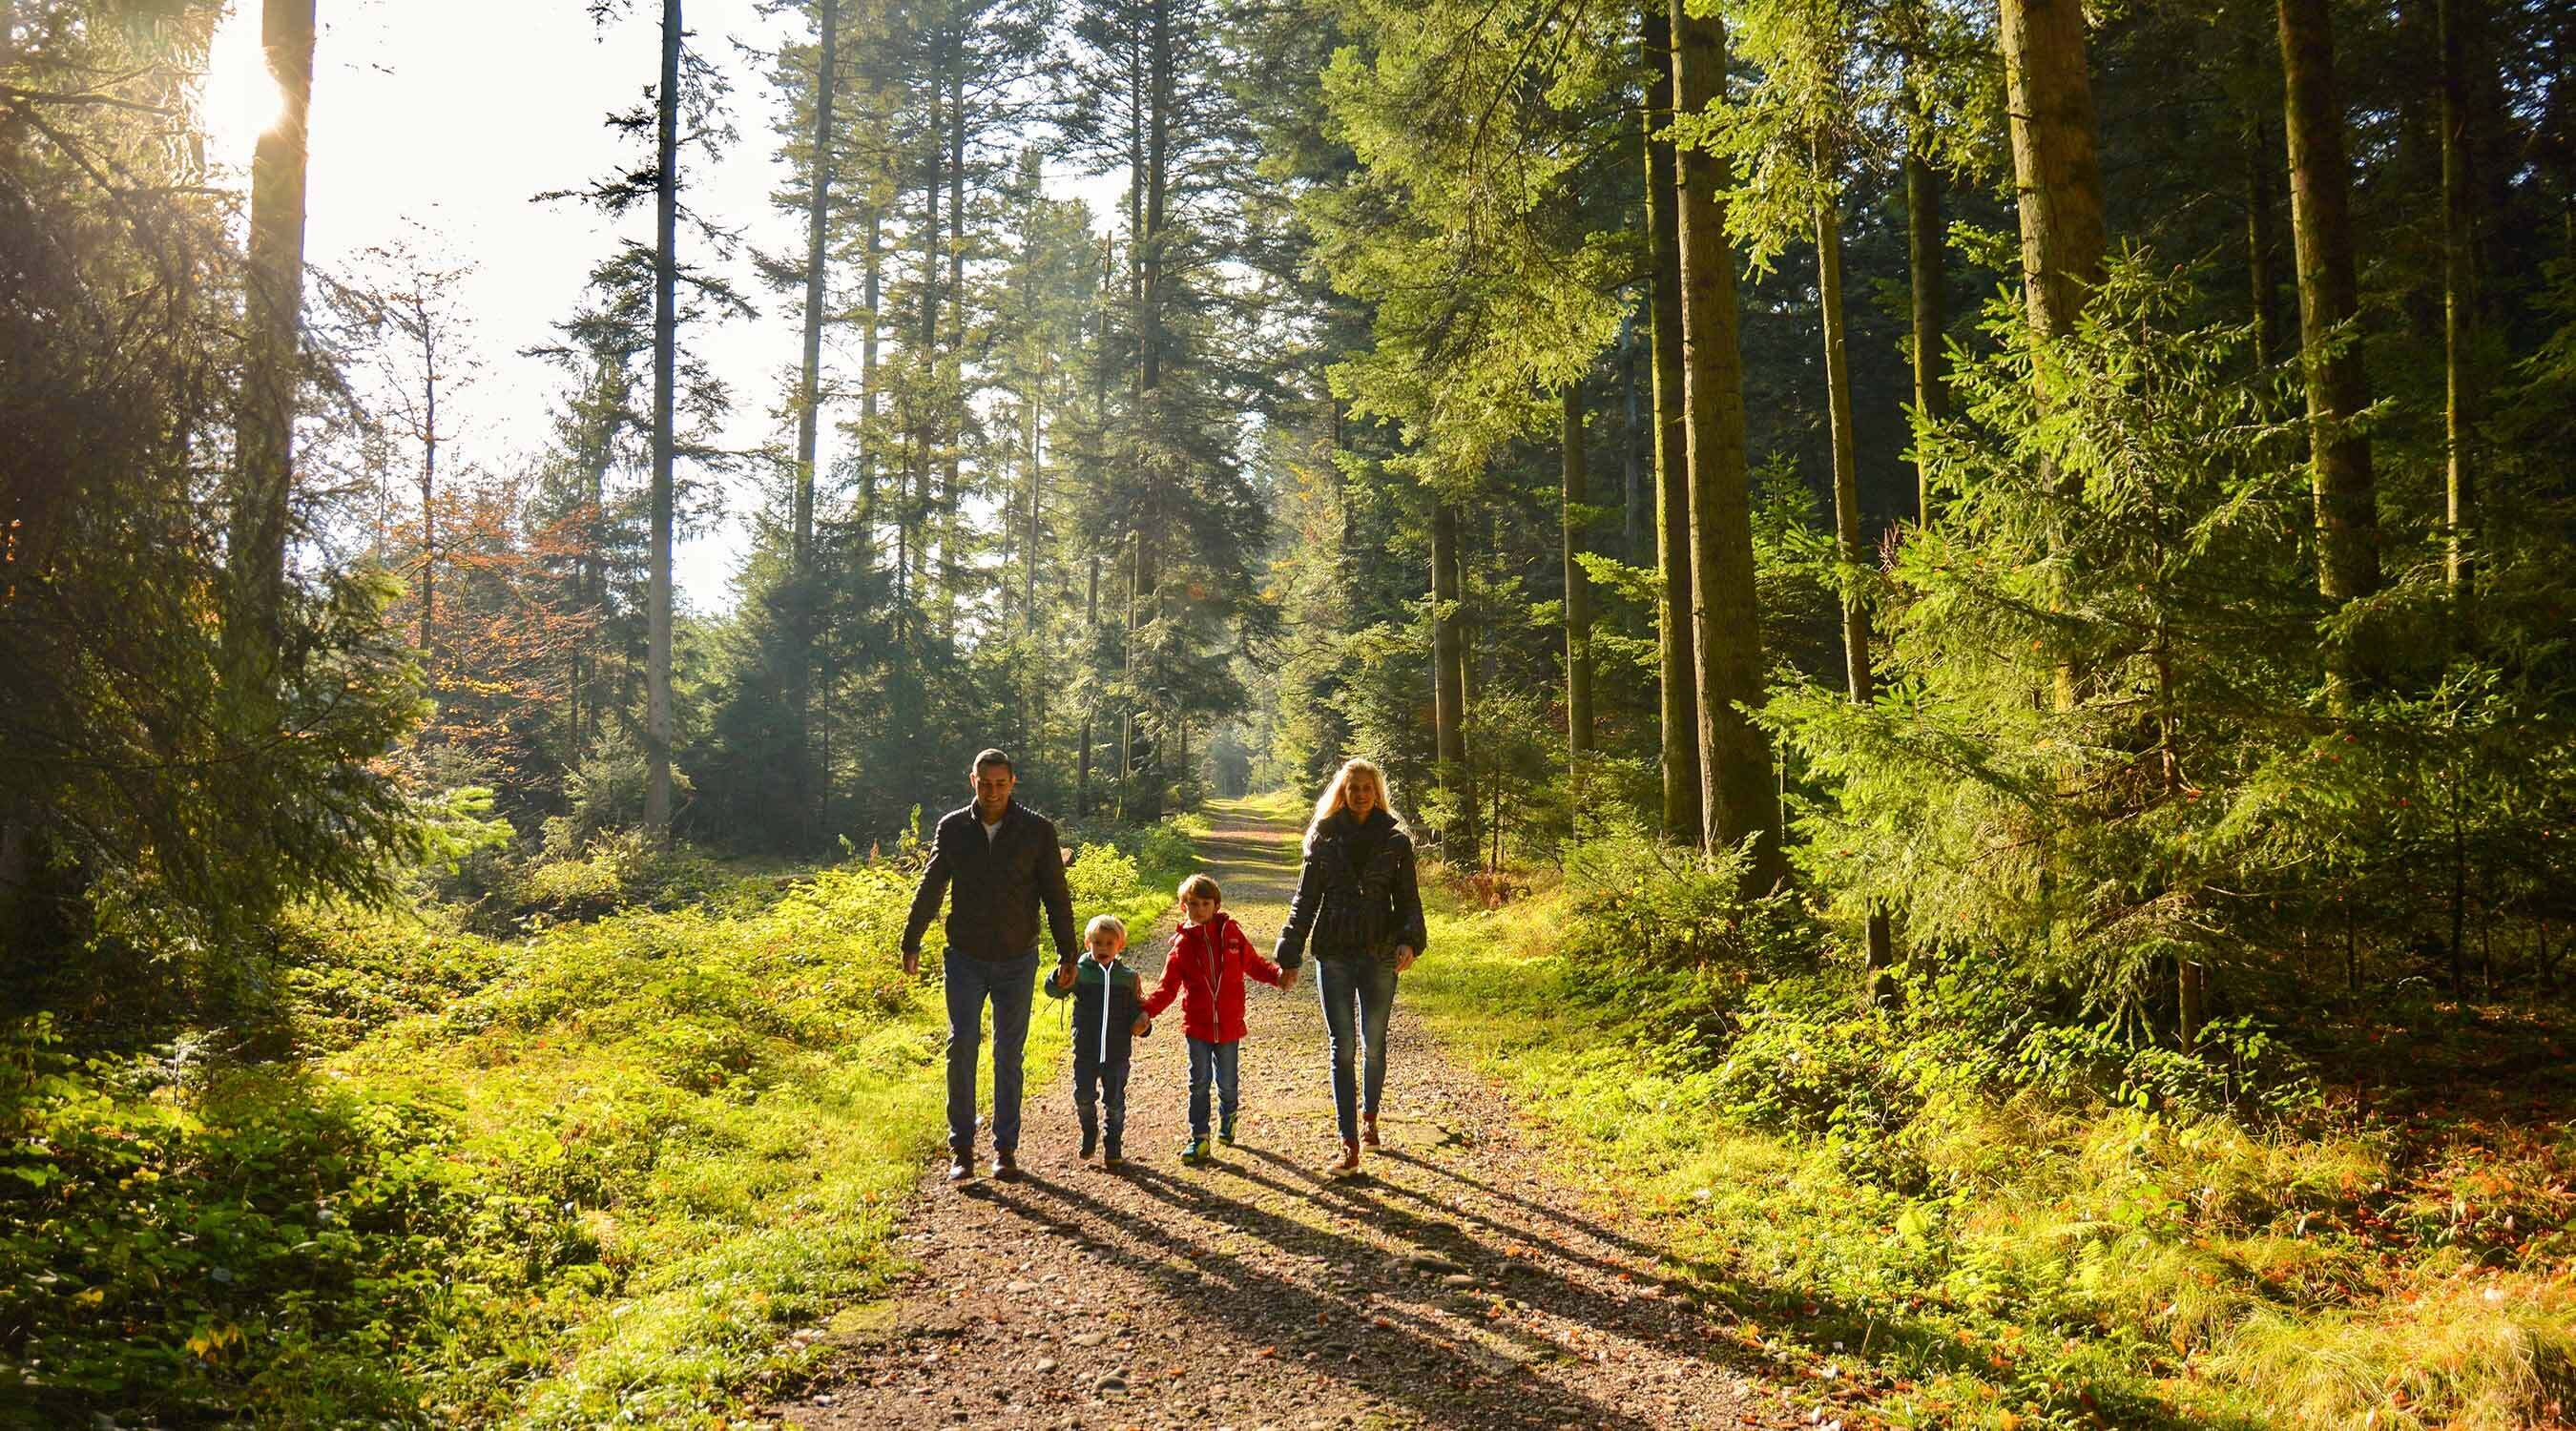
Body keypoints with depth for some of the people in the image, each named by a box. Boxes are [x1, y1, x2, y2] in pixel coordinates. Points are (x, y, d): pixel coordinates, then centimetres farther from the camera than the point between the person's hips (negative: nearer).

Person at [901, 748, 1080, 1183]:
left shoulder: (1037, 830, -4)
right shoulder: (952, 828, 0)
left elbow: (1056, 895, 0)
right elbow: (929, 889, 8)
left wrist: (1067, 953, -2)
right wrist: (911, 943, 10)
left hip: (1017, 961, -1)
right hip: (965, 959, 1)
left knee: (1009, 1054, 6)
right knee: (961, 1047, -6)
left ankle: (1005, 1148, 15)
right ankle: (961, 1148, 5)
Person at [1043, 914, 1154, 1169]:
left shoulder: (1128, 978, 4)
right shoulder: (1079, 973, -3)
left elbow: (1138, 1009, 12)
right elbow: (1052, 990, -19)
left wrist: (1142, 1024, -10)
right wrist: (1061, 982, -42)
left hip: (1117, 1053, 1)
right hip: (1085, 1051, -1)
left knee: (1115, 1102, 7)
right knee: (1082, 1097, 0)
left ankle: (1113, 1148, 22)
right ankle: (1089, 1131, 30)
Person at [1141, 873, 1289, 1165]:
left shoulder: (1231, 933, -2)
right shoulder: (1182, 944, -2)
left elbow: (1254, 964, 4)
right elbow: (1168, 987, -1)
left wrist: (1277, 976, -15)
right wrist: (1147, 1011, -16)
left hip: (1229, 1024, 0)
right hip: (1197, 1026, 0)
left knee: (1228, 1082, 11)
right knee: (1199, 1082, 1)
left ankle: (1227, 1120, 38)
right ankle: (1199, 1138, 10)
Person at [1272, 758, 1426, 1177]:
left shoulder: (1395, 839, 2)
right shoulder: (1324, 837, 4)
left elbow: (1407, 897, 3)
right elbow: (1306, 896, 6)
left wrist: (1410, 940, -15)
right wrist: (1289, 952, 1)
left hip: (1380, 954, 0)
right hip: (1334, 954, 0)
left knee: (1373, 1044, 11)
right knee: (1342, 1048, -3)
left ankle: (1369, 1117, 37)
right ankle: (1349, 1146, -2)